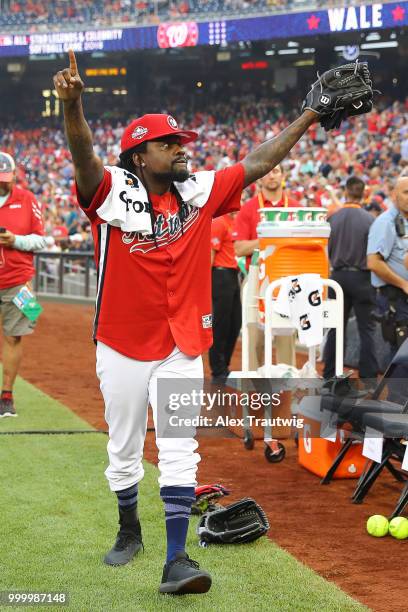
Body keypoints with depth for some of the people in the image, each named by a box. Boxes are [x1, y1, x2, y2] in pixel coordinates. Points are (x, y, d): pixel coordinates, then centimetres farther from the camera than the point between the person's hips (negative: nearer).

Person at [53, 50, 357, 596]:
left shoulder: (199, 191, 2)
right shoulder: (112, 193, -11)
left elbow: (256, 164, 5)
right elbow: (84, 158, -30)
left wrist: (309, 116, 3)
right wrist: (73, 105, -50)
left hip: (181, 348, 2)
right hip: (122, 348, -2)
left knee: (178, 453, -4)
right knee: (124, 450, 13)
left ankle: (176, 561, -5)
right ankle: (129, 530, 37)